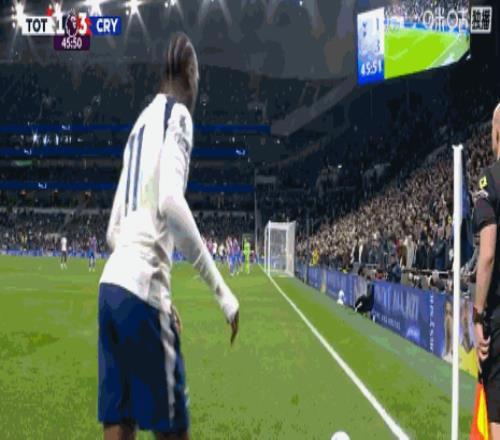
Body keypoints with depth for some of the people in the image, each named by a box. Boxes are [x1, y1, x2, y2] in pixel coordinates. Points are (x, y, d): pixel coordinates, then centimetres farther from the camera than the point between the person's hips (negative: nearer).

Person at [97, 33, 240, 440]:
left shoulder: (141, 123, 24)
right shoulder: (177, 114, 1)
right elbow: (170, 204, -17)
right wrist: (222, 290, -16)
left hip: (112, 282, 8)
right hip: (142, 288, -8)